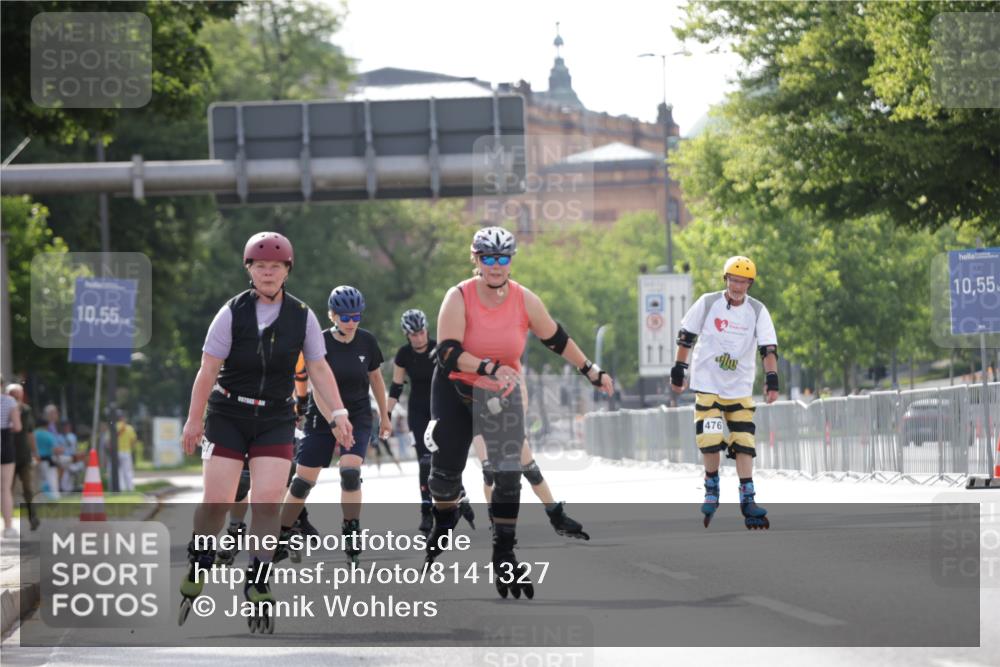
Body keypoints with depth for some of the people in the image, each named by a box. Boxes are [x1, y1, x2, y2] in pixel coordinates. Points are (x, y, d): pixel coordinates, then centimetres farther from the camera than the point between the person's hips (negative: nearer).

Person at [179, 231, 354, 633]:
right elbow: (208, 369, -7)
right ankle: (197, 571, 16)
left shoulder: (301, 317, -2)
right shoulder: (233, 312, -8)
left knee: (268, 501, -11)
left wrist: (337, 413, -6)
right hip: (227, 416, -1)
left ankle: (258, 585, -1)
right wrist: (194, 420, -9)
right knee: (217, 501, -7)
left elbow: (318, 369, 3)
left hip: (275, 420, 1)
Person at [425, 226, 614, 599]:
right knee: (446, 469, 5)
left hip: (503, 395, 1)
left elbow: (556, 340, 4)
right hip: (455, 391, -1)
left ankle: (504, 555, 2)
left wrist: (592, 372, 9)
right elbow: (448, 353, -28)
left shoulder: (525, 301, -12)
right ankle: (443, 525, 37)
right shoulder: (459, 298, -19)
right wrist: (491, 368, -42)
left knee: (508, 474, -7)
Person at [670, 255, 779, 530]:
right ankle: (711, 490, 10)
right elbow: (686, 337, 3)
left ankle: (747, 498, -1)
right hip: (708, 384, -2)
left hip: (740, 388, 2)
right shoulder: (708, 303, -5)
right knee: (711, 439, -12)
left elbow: (768, 349, -7)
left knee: (743, 442, -5)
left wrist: (772, 381, -19)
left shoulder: (757, 311, -2)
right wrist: (678, 371, 3)